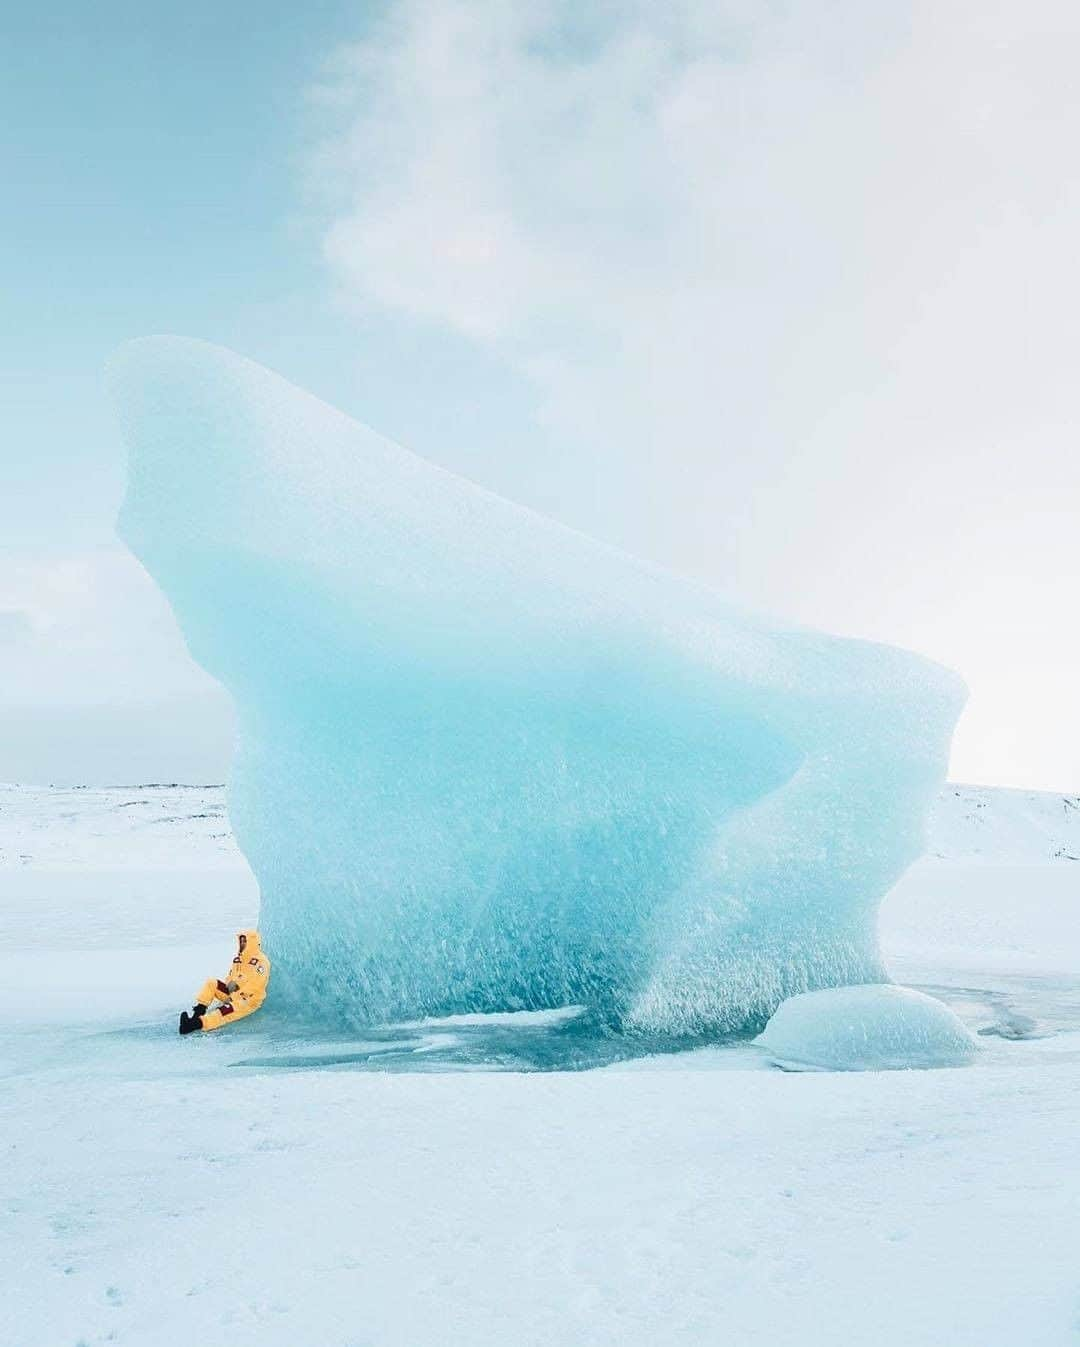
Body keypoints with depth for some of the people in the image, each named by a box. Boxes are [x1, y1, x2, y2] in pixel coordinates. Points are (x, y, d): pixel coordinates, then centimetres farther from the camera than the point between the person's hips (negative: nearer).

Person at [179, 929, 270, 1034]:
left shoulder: (260, 961, -13)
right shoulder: (239, 958, 14)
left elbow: (255, 986, -22)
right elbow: (231, 977, 19)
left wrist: (235, 996, -23)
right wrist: (230, 983, -6)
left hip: (250, 1000, -9)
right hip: (234, 994, 9)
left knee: (227, 1010, -37)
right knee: (211, 983, -8)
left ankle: (197, 1023, -56)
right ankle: (199, 1011, -21)